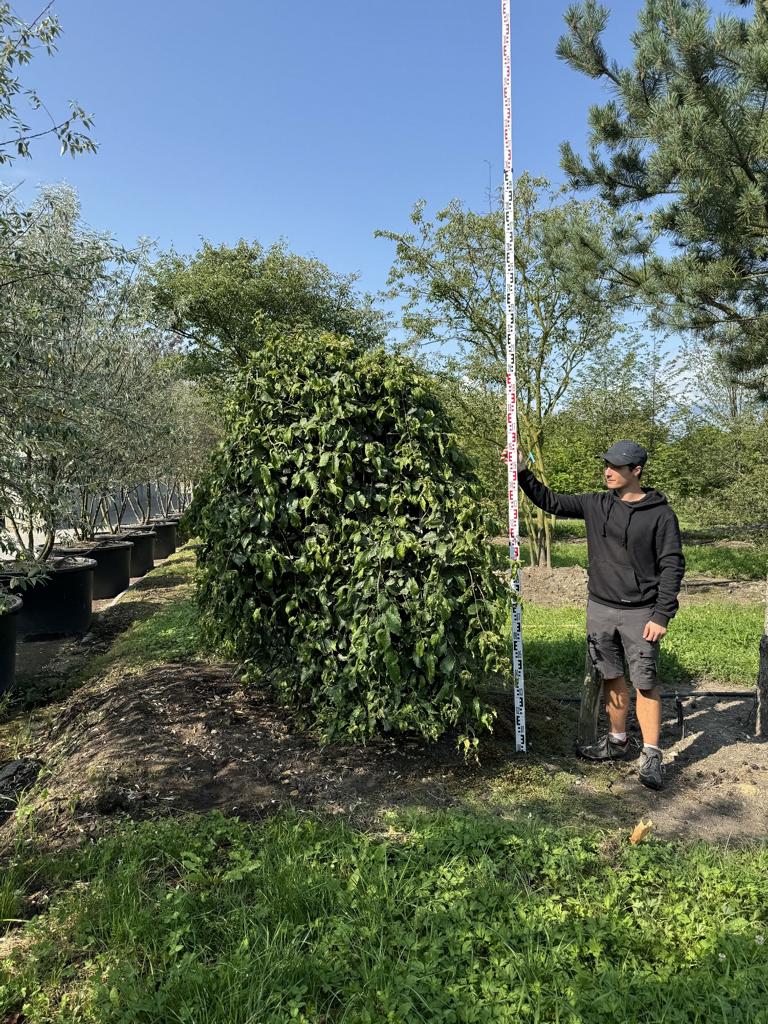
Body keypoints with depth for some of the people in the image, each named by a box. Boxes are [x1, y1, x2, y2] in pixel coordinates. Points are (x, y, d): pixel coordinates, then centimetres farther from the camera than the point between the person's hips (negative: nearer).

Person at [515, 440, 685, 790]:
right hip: (600, 609, 4)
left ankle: (651, 756, 12)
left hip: (640, 613, -4)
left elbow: (672, 566, -8)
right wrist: (523, 473, -3)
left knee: (646, 683, 0)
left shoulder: (660, 514, -8)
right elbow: (551, 501, 9)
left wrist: (661, 616, -12)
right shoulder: (595, 505, 4)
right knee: (611, 678, 14)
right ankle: (617, 741, 30)